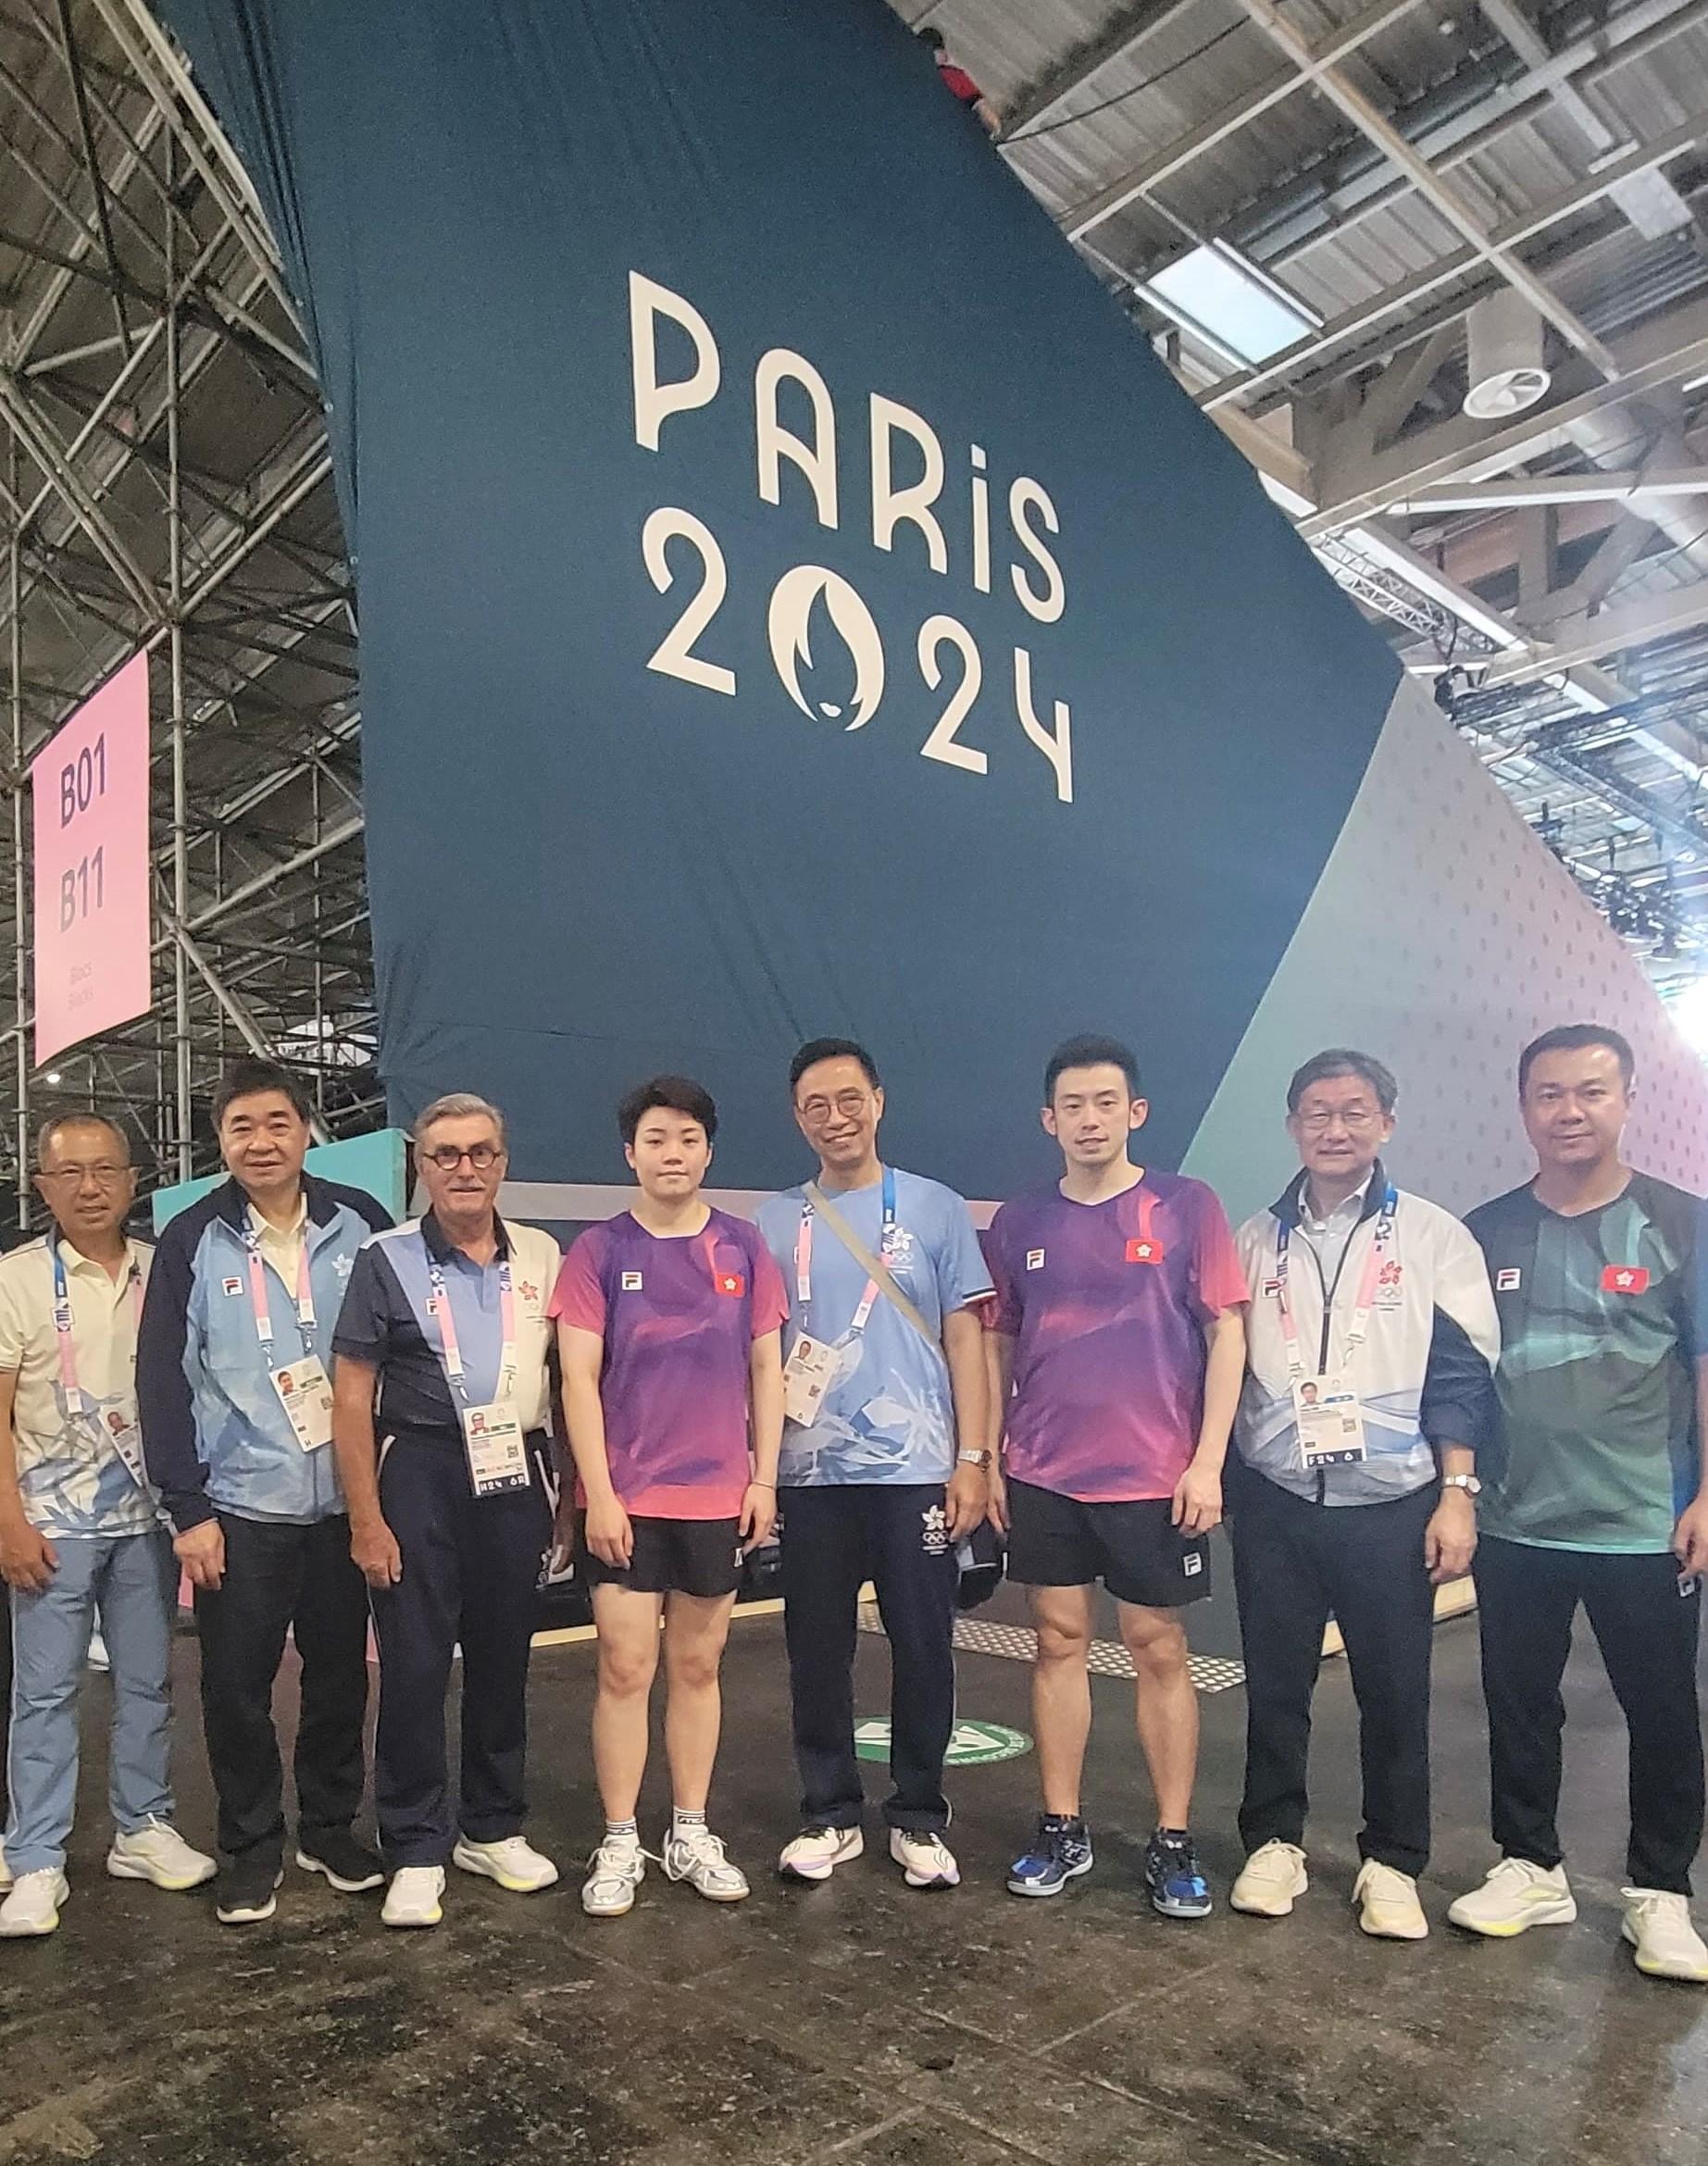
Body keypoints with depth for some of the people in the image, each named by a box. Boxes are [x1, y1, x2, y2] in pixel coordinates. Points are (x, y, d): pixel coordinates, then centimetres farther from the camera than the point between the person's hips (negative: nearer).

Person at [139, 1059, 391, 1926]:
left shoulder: (357, 1223, -2)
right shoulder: (194, 1241, -4)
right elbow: (162, 1377, -4)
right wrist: (188, 1508, -7)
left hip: (347, 1498, 1)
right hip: (241, 1506, -1)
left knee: (341, 1674, 13)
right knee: (236, 1685, 7)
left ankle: (329, 1824, 32)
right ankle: (250, 1847, 27)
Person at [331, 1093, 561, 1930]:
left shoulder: (541, 1256, 4)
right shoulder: (387, 1261, -4)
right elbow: (352, 1397, -5)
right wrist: (366, 1520, -9)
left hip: (515, 1476, 3)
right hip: (421, 1475, -3)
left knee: (503, 1659, 12)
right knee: (414, 1666, 2)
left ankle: (492, 1828, 29)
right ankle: (416, 1850, 17)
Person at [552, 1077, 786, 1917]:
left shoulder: (743, 1247, 2)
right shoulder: (599, 1251, -4)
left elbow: (766, 1368, 6)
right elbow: (579, 1380, -5)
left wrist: (764, 1478, 1)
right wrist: (599, 1494, -10)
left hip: (720, 1495, 2)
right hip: (625, 1498, -2)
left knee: (698, 1667, 13)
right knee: (626, 1669, 3)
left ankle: (690, 1833, 26)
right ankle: (619, 1843, 18)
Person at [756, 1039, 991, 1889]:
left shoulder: (936, 1209, 2)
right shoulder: (775, 1221, 6)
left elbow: (965, 1338, 2)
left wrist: (972, 1458, -4)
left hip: (917, 1468, -1)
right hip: (810, 1473, 1)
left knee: (923, 1648, 6)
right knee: (817, 1650, 9)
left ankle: (918, 1817, 23)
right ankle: (830, 1813, 25)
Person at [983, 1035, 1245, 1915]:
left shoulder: (1186, 1207, -4)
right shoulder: (1019, 1222, 4)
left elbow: (1227, 1333, -3)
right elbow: (1001, 1344, 10)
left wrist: (1207, 1461, -8)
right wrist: (990, 1457, 6)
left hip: (1154, 1476, -2)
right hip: (1043, 1475, 3)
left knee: (1159, 1651, 7)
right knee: (1059, 1642, 11)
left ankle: (1174, 1840, 21)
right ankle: (1062, 1829, 24)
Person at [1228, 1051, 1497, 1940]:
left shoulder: (1433, 1237, -1)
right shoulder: (1255, 1241, 7)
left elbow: (1462, 1375, -2)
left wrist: (1458, 1492, -8)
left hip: (1391, 1506, -2)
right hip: (1274, 1503, 2)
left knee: (1394, 1692, 7)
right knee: (1274, 1684, 10)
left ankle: (1392, 1863, 24)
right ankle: (1274, 1842, 26)